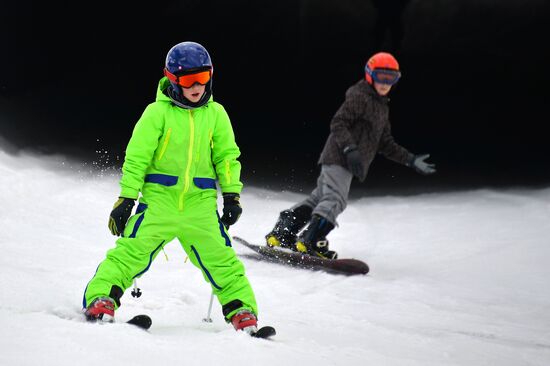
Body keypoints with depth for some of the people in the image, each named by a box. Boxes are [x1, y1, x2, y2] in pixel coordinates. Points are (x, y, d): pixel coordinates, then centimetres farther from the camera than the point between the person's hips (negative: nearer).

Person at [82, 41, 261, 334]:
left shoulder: (215, 114, 7)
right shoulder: (158, 112, -3)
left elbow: (227, 156, 14)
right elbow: (136, 158, -2)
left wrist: (231, 196, 7)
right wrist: (126, 199, -5)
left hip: (200, 203, 2)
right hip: (159, 199, -2)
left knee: (221, 260, -2)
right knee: (131, 252, -12)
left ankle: (242, 312, 5)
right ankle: (100, 301, -11)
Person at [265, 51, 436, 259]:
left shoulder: (382, 108, 22)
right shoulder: (359, 96, -8)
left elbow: (386, 144, 26)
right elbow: (338, 124, -17)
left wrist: (411, 160, 20)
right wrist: (350, 149, -30)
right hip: (339, 158, -10)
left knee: (319, 198, 11)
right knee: (335, 200, -20)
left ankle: (280, 235, 13)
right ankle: (311, 242, -25)